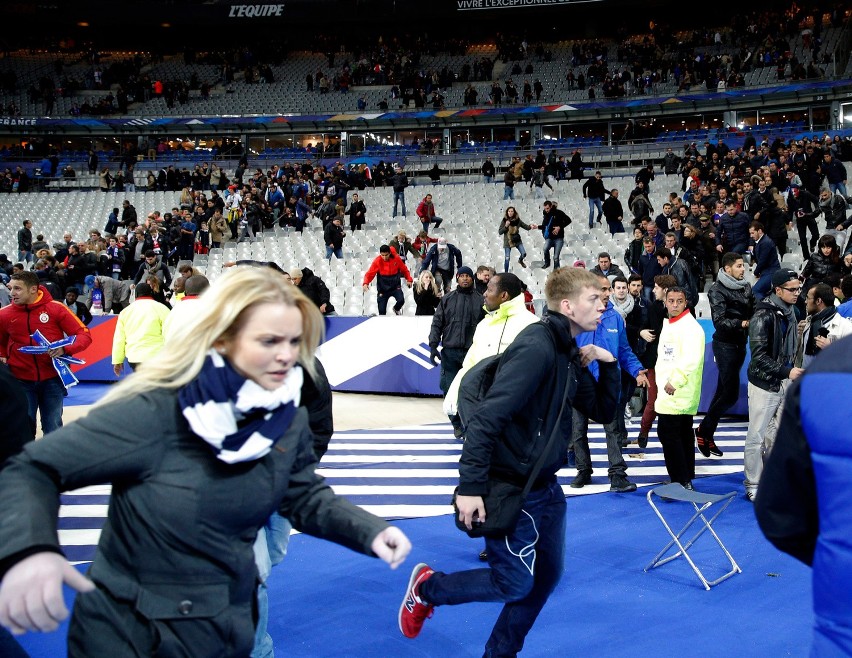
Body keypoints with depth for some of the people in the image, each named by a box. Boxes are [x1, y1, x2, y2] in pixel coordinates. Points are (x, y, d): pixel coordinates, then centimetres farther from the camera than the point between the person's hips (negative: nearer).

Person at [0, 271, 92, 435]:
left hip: (52, 380, -1)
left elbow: (84, 335, -7)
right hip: (21, 381, 1)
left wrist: (65, 349, -23)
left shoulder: (56, 308, -9)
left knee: (53, 430, 9)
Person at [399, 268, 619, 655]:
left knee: (547, 575, 15)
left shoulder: (569, 354, 7)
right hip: (510, 490, -9)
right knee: (514, 584, 0)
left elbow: (603, 411, 14)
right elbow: (487, 417, -27)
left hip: (546, 487, 9)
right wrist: (471, 486, -28)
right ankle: (427, 587, 21)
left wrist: (608, 364, -2)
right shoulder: (535, 348, -23)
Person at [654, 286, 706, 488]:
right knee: (684, 435, 15)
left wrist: (674, 381, -23)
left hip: (679, 394, -9)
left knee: (668, 434, -10)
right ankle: (686, 479, 24)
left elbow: (691, 359, -25)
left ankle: (681, 482, -4)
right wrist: (662, 381, 16)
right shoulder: (667, 324, 15)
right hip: (667, 391, 9)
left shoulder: (691, 327, -14)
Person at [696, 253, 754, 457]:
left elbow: (754, 311, 10)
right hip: (725, 344, -7)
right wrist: (742, 323, -30)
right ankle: (703, 430, 9)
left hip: (740, 343, 7)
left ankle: (708, 434, 22)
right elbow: (719, 321, -18)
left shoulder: (746, 287, 9)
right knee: (731, 393, -8)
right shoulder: (718, 290, -10)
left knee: (723, 391, 12)